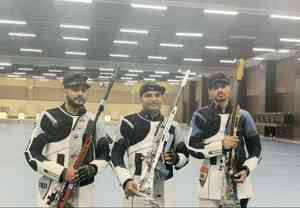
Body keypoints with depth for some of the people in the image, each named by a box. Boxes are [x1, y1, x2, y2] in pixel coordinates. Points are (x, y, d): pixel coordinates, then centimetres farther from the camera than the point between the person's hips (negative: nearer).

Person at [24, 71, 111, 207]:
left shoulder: (93, 121, 4)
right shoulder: (49, 117, -6)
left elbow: (104, 154, 10)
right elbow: (31, 153, -8)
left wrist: (93, 168, -10)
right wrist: (61, 173, -16)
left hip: (83, 192, 3)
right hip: (52, 191, -3)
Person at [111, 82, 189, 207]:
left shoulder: (171, 125, 9)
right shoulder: (129, 122, -2)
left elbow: (184, 155, 15)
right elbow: (116, 154, -3)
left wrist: (175, 158, -8)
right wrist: (126, 180, -14)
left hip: (160, 189, 4)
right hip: (135, 188, -3)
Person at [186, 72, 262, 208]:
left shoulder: (243, 115, 3)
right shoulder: (201, 116, -1)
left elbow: (256, 149, 9)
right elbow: (192, 147, -7)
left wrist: (247, 169, -8)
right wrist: (221, 145, -17)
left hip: (238, 178, 1)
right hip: (211, 181, -1)